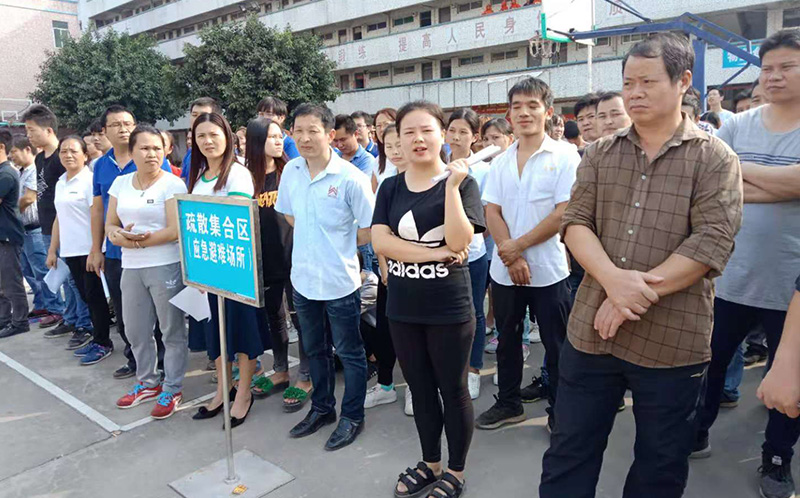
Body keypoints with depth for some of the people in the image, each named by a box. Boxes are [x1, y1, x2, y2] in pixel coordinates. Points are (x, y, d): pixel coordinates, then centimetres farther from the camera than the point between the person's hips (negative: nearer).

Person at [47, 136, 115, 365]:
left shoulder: (89, 180, -10)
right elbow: (59, 218, 18)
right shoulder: (60, 183, 14)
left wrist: (94, 251, -19)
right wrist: (52, 250, 16)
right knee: (85, 295, 13)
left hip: (88, 251, -7)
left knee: (95, 296, 0)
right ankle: (97, 338, 23)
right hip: (70, 251, 7)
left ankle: (103, 343, 11)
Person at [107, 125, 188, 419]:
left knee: (172, 331, 4)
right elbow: (110, 224, 12)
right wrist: (117, 235, -11)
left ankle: (172, 389, 18)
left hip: (166, 267, -6)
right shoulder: (120, 183, 11)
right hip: (131, 268, 6)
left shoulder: (172, 184, -8)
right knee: (136, 330, 16)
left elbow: (175, 230, -15)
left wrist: (138, 240, -14)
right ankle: (147, 382, 35)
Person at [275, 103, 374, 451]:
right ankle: (322, 408, 40)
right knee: (314, 349, 21)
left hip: (339, 281, -5)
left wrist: (339, 245, -4)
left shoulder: (350, 178, -16)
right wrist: (315, 242, 5)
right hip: (303, 277, 6)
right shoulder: (291, 171, 0)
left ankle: (352, 416, 28)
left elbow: (369, 230, -11)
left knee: (349, 352, 10)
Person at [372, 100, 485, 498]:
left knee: (453, 389, 10)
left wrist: (451, 185, -23)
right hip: (403, 307, 4)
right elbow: (380, 242, -8)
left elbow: (459, 241, -17)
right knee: (420, 389, 17)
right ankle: (430, 463, 36)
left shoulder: (462, 182, -5)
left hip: (449, 307, -4)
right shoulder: (390, 187, 4)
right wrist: (436, 253, -16)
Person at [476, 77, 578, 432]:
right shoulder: (500, 163, 8)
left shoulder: (564, 156, -5)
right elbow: (492, 212, 2)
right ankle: (509, 404, 32)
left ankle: (559, 410, 25)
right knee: (507, 339, 15)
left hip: (548, 269, -4)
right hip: (504, 269, 5)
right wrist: (511, 257, -12)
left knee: (556, 345, 7)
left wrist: (517, 246, -14)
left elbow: (564, 212, -13)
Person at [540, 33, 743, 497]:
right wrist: (614, 279, -21)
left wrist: (635, 295, -19)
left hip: (673, 340, -2)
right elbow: (576, 222, -3)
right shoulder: (600, 154, 6)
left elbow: (711, 243, -13)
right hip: (591, 330, 3)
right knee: (569, 452, 14)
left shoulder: (715, 159, -3)